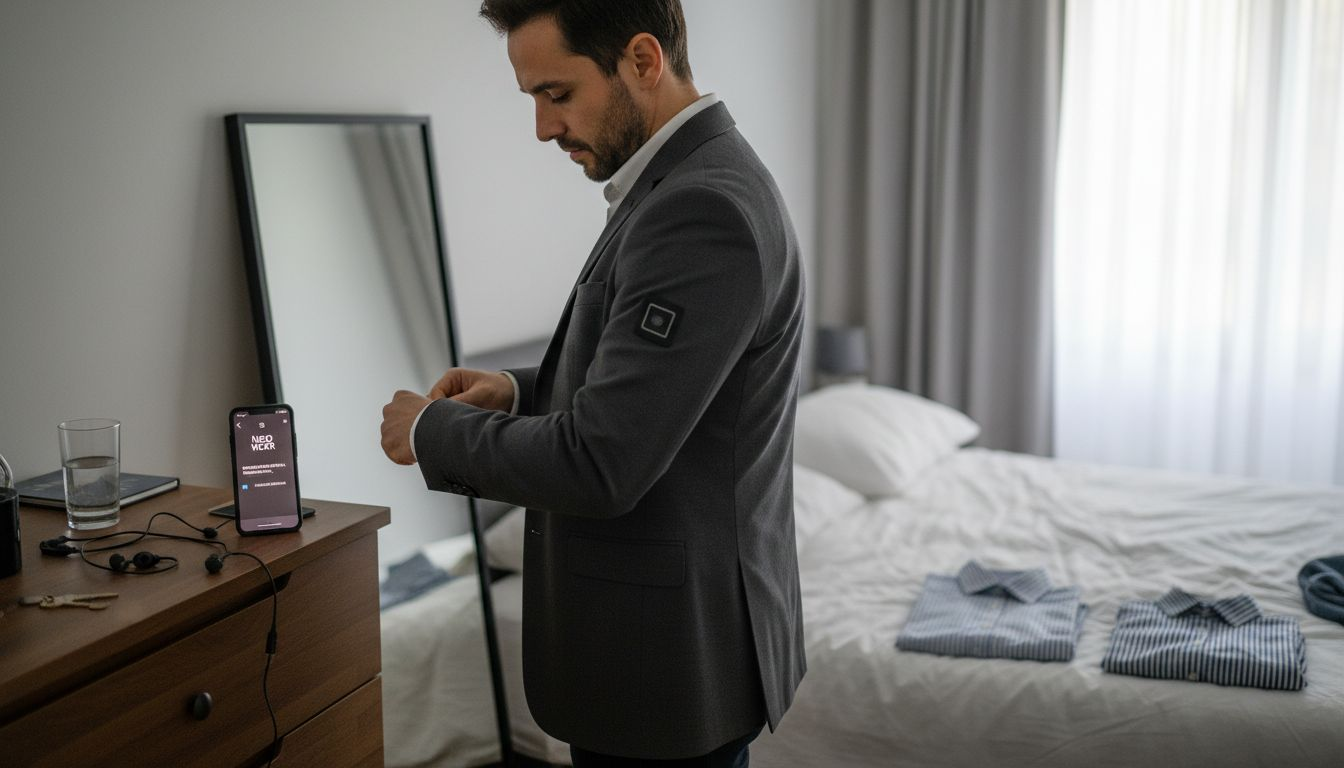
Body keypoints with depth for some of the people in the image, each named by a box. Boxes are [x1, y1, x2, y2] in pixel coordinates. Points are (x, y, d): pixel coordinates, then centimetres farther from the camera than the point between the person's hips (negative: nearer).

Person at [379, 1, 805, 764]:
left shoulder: (702, 213, -25)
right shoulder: (697, 186, 7)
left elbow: (598, 464, -27)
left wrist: (435, 431, -12)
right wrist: (523, 392, 3)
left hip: (668, 654, -9)